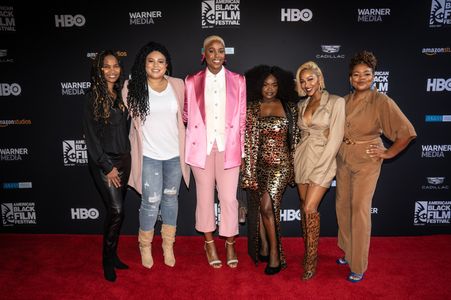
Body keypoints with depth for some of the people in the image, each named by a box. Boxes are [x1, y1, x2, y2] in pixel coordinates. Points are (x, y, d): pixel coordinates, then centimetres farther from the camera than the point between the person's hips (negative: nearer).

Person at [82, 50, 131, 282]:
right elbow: (91, 136, -10)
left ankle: (113, 255, 26)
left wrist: (126, 157, 8)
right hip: (103, 162, -5)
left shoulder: (121, 95, 9)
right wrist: (107, 167, -12)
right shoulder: (93, 97, -7)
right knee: (116, 210, -9)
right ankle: (107, 260, 11)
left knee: (116, 209, 11)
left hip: (123, 158, 5)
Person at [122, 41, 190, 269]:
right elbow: (129, 115, 10)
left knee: (171, 199, 14)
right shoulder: (133, 87, -5)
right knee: (151, 202, 1)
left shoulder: (178, 85, 1)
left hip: (174, 153, 3)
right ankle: (145, 246, 26)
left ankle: (168, 245, 31)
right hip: (149, 154, -2)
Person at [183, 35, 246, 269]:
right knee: (205, 195, 9)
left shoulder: (237, 80, 5)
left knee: (229, 197, 0)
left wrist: (241, 148, 5)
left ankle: (230, 244, 22)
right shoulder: (192, 81, 4)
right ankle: (209, 243, 28)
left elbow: (242, 117, 6)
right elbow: (187, 114, 17)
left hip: (228, 146, 0)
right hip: (201, 146, 1)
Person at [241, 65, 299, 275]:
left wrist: (294, 165, 6)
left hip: (280, 163, -2)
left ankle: (274, 253, 3)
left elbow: (294, 138, 7)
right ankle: (263, 246, 25)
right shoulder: (251, 108, 5)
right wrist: (246, 163, -2)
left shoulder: (289, 107, 4)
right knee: (258, 207, 7)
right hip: (258, 163, 2)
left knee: (267, 206, -12)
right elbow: (247, 137, 3)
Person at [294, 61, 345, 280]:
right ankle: (308, 252, 23)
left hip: (323, 160, -5)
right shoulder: (302, 105, 12)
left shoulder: (336, 102, -6)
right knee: (304, 208, 9)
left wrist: (319, 168, -14)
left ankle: (311, 261, 5)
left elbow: (335, 138, -11)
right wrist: (299, 159, 7)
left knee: (310, 208, -11)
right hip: (302, 159, 6)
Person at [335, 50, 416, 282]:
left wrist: (388, 153, -8)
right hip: (343, 159, 6)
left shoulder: (381, 101, -11)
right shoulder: (344, 101, 5)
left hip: (367, 161, -6)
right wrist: (337, 149, 9)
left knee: (360, 209, -3)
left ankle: (359, 265, 12)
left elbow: (407, 132, -12)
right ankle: (348, 252, 32)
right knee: (342, 206, 12)